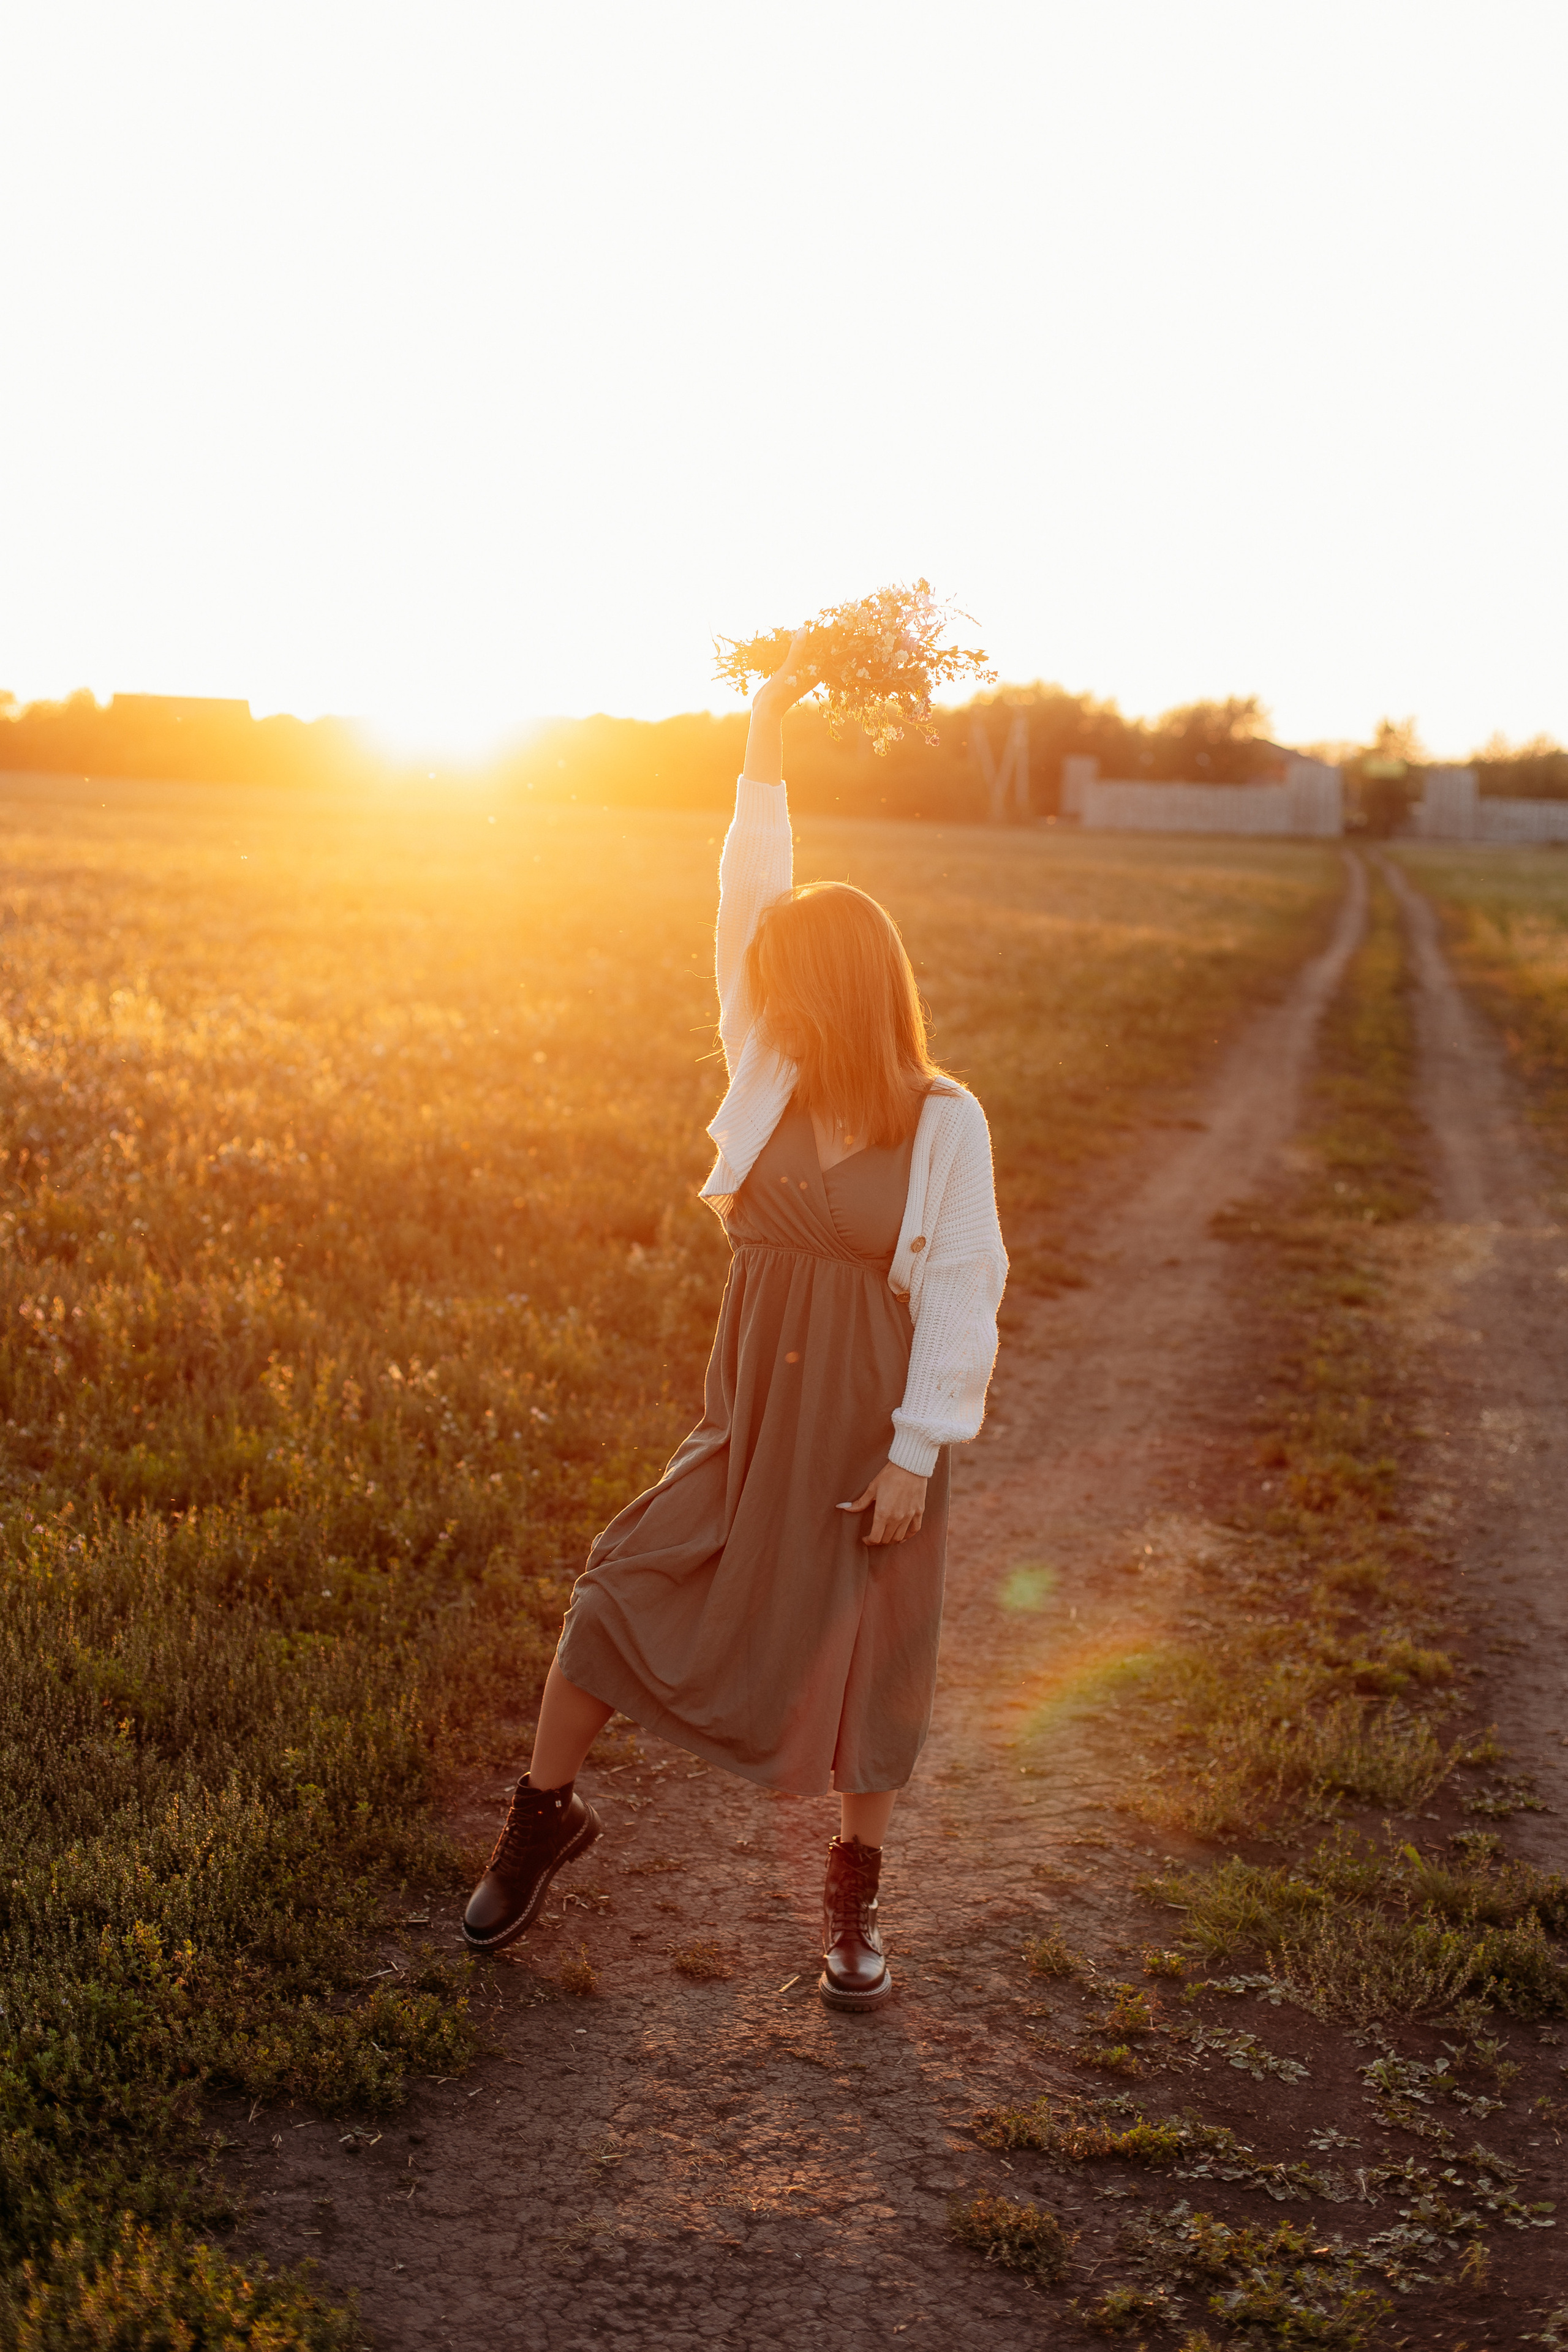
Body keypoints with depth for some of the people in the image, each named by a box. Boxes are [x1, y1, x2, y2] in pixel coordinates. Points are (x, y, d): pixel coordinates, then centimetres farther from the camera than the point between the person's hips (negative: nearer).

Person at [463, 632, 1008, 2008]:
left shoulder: (946, 1122, -11)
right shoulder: (771, 1072, -2)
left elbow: (962, 1297, -11)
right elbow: (749, 901, -7)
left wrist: (916, 1452, -13)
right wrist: (766, 743, -14)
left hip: (872, 1425, -3)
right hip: (754, 1414, 3)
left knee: (868, 1652, 8)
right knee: (624, 1588, 1)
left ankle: (856, 1894, 30)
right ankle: (546, 1817, 23)